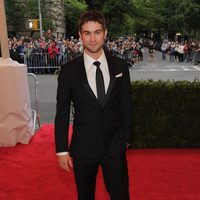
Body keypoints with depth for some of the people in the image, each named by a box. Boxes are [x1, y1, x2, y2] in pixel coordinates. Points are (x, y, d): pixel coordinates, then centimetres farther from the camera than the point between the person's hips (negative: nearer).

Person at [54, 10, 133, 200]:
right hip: (83, 148, 0)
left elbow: (126, 105, 4)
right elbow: (62, 112, -4)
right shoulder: (68, 70, -7)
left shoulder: (120, 66, -2)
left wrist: (126, 139, 4)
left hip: (115, 146, 1)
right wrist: (62, 150, -3)